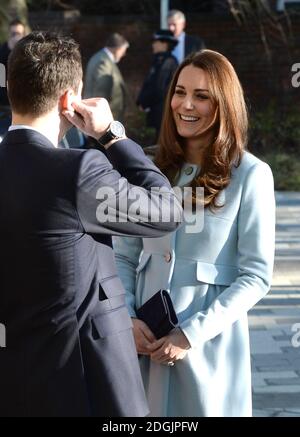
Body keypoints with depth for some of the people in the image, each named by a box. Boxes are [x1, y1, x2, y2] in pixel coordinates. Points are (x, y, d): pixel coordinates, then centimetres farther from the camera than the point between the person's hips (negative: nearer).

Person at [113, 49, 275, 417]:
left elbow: (256, 276, -8)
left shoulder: (250, 175, -7)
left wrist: (191, 334, -13)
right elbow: (124, 256, 7)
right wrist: (127, 318, -9)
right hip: (145, 339, 4)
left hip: (209, 343, -3)